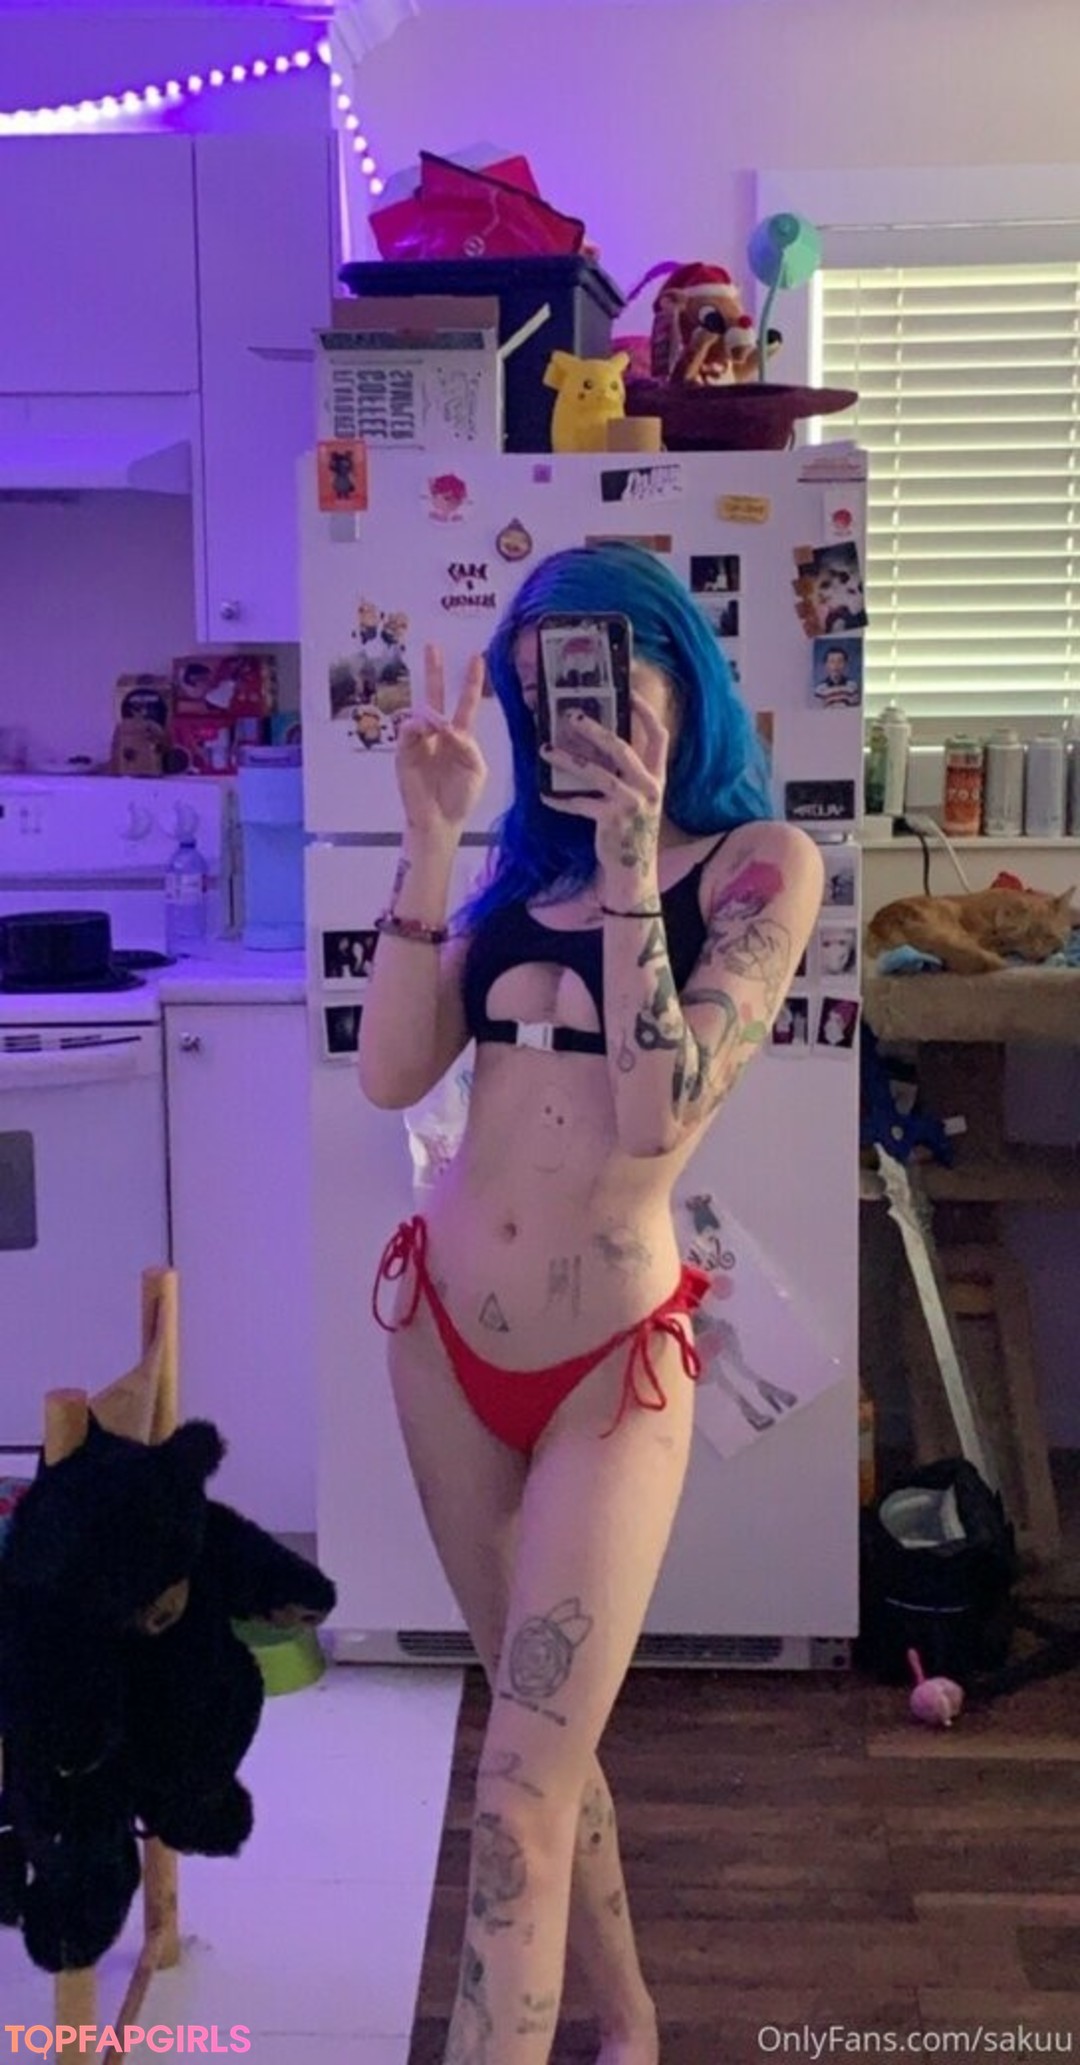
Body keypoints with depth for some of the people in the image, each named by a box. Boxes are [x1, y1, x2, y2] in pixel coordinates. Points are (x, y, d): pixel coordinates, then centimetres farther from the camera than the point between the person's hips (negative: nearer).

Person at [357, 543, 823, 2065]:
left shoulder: (761, 860, -6)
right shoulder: (528, 856, 8)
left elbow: (662, 1112, -18)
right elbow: (391, 1075, -3)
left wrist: (629, 862, -20)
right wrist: (431, 841, -7)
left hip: (610, 1362, -5)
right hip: (443, 1329, 5)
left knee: (522, 1792, -9)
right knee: (549, 1727, 18)